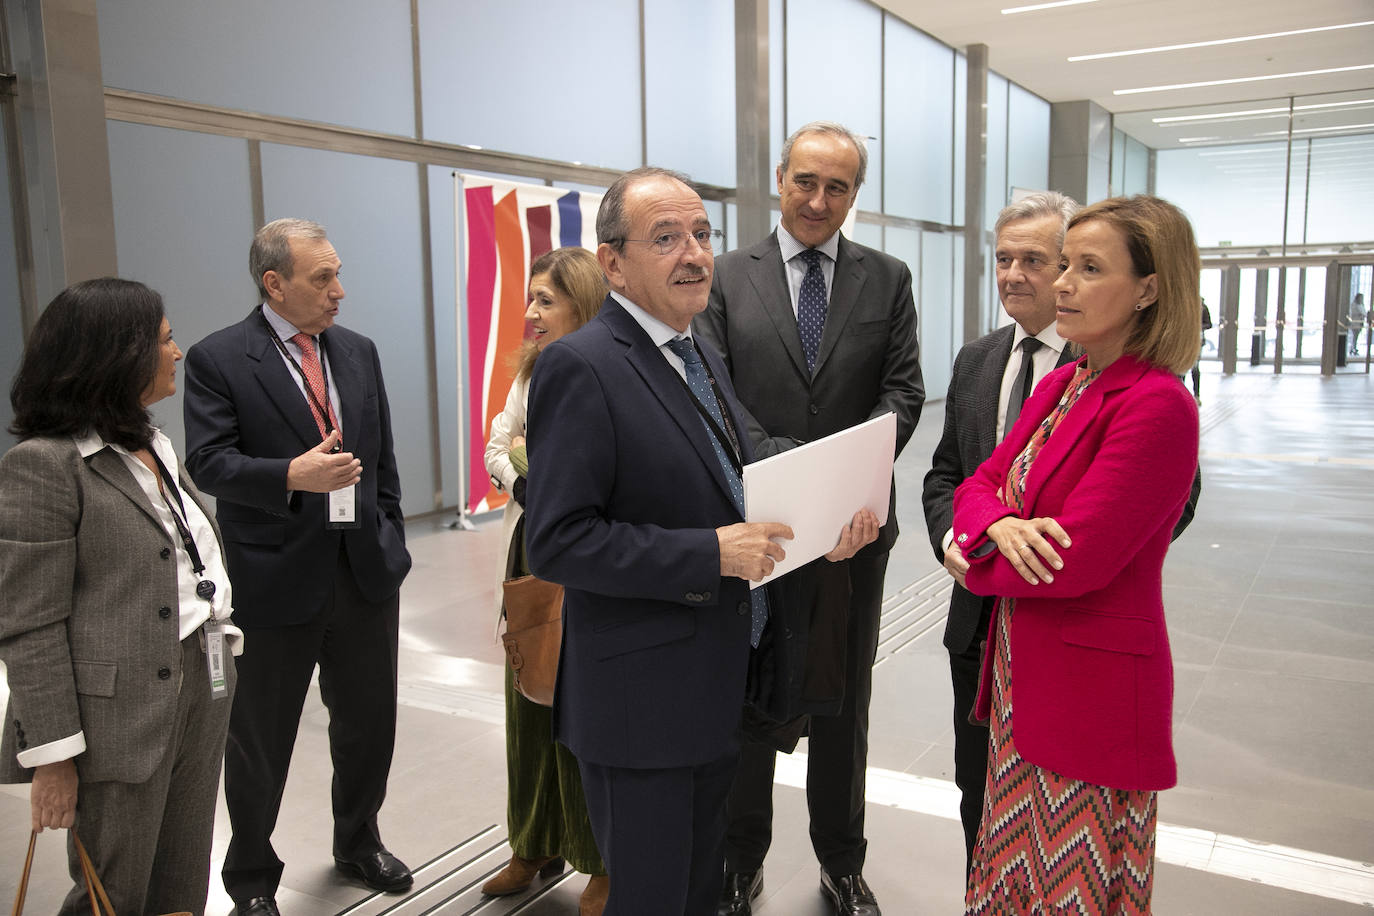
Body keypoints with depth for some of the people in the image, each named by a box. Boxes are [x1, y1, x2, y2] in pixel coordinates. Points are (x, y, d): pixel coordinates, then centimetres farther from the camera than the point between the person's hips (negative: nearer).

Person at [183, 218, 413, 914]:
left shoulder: (358, 352, 9)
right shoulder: (217, 359, -8)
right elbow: (208, 463, -15)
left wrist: (389, 538, 10)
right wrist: (291, 476, -31)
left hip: (367, 572, 5)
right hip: (275, 580, -5)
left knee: (369, 723, 17)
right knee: (260, 742, 11)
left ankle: (358, 843, 42)